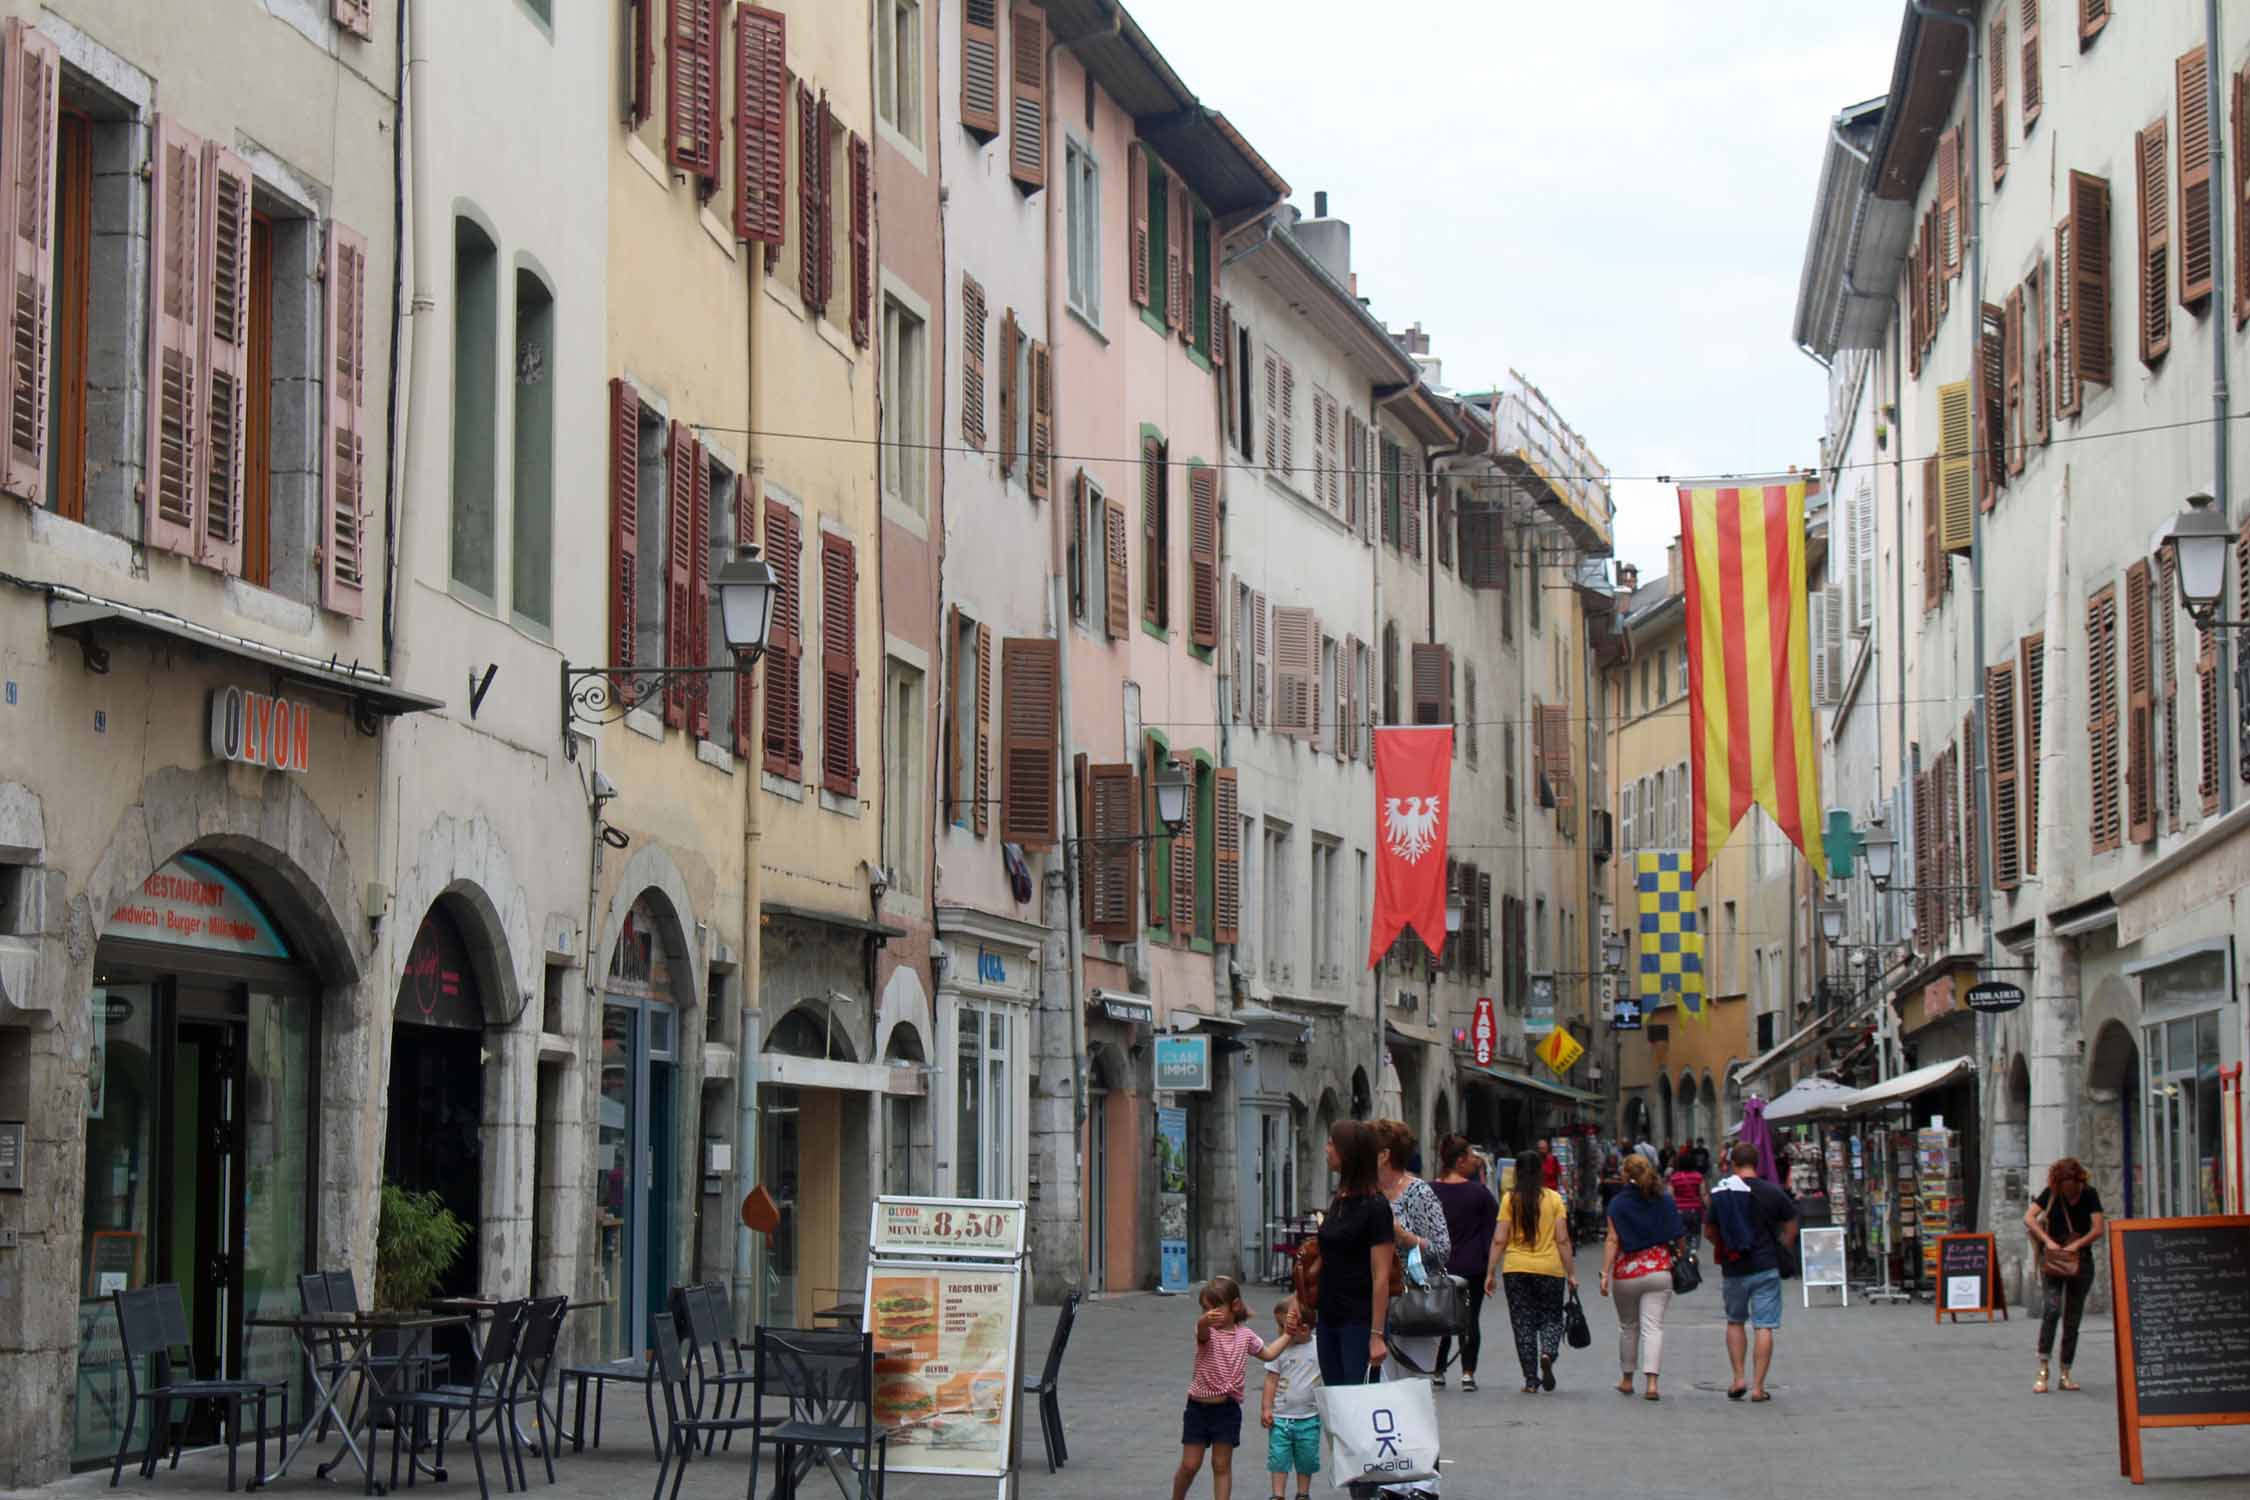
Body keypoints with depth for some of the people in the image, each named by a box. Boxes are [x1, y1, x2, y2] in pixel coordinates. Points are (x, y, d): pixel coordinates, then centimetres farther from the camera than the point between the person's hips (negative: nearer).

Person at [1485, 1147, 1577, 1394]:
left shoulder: (1510, 1199, -2)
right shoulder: (1554, 1198, -1)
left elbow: (1499, 1240, -4)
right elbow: (1562, 1239, -5)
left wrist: (1491, 1272, 1)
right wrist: (1571, 1272, 1)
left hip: (1516, 1269, 0)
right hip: (1550, 1268, 0)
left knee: (1523, 1323, 7)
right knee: (1551, 1318, 14)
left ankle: (1531, 1380, 6)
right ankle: (1547, 1353, -15)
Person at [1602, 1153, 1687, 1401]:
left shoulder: (1618, 1203, -5)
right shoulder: (1666, 1201, 2)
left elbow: (1612, 1240, -11)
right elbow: (1679, 1237, 5)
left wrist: (1605, 1273, -11)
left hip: (1626, 1272, -1)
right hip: (1659, 1271, 1)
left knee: (1628, 1327, 16)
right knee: (1653, 1327, -3)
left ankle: (1627, 1380, 28)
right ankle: (1651, 1382, -18)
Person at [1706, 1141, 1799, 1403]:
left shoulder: (1720, 1194, -2)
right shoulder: (1772, 1192, -5)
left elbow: (1708, 1232, 4)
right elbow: (1791, 1227, 3)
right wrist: (1781, 1246, 20)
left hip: (1733, 1270, 2)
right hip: (1766, 1267, -2)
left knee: (1735, 1322, 19)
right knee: (1764, 1326, 1)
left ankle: (1738, 1378, 11)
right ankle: (1758, 1386, -3)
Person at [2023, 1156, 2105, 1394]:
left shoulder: (2089, 1195, -1)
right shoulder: (2051, 1193, -2)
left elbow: (2097, 1229, -7)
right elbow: (2028, 1218, -9)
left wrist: (2076, 1245, -18)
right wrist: (2047, 1240, -20)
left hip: (2081, 1260, 2)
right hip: (2053, 1258, -2)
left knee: (2073, 1318, 3)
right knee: (2052, 1307, -20)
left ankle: (2065, 1374, 10)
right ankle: (2043, 1369, -20)